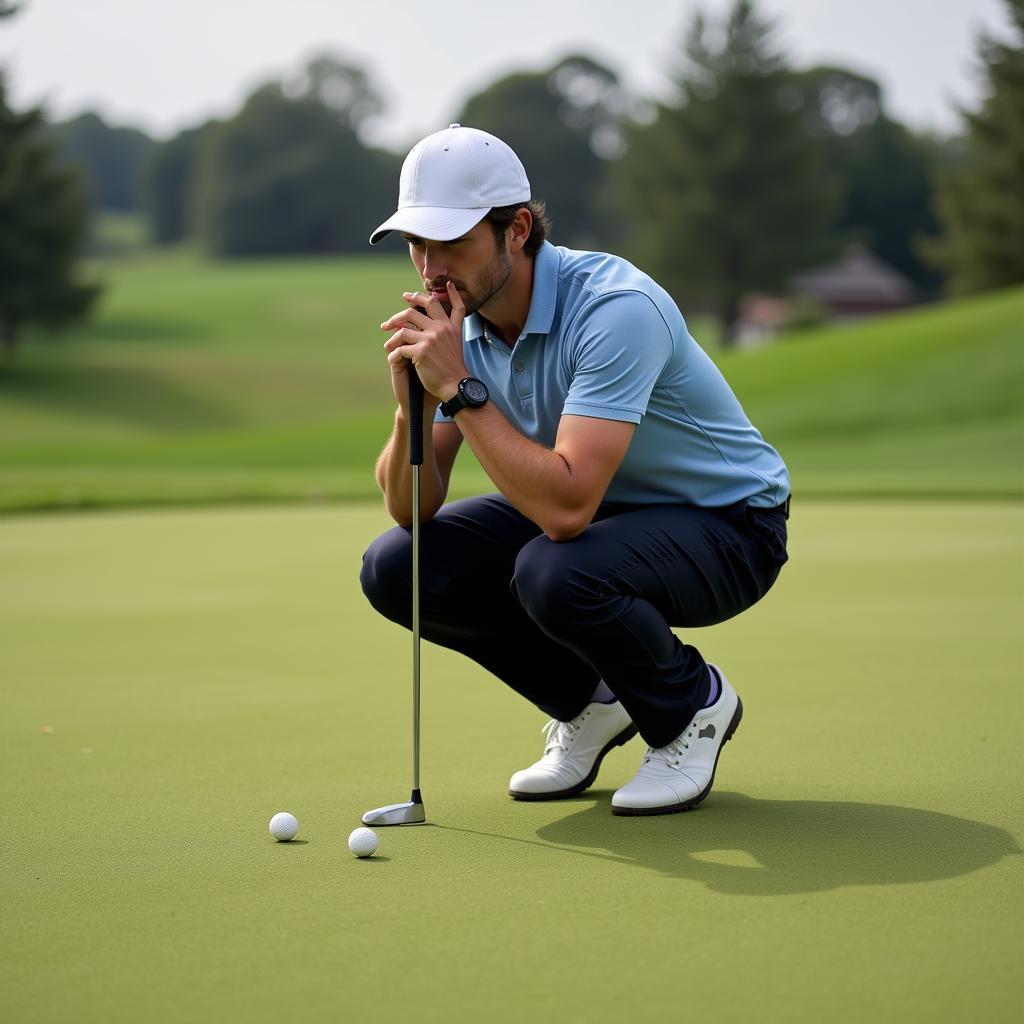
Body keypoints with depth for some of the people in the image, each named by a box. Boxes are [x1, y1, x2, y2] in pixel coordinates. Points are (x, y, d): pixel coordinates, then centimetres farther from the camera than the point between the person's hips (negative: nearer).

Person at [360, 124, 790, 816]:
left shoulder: (616, 308, -32)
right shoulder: (455, 319, -8)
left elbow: (566, 506, -41)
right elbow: (412, 508, -8)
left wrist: (457, 388, -37)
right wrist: (413, 401, -27)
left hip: (723, 520, -7)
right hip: (591, 511, 7)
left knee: (557, 575, -37)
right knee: (396, 567, -10)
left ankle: (694, 704, -5)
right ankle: (591, 702, 10)